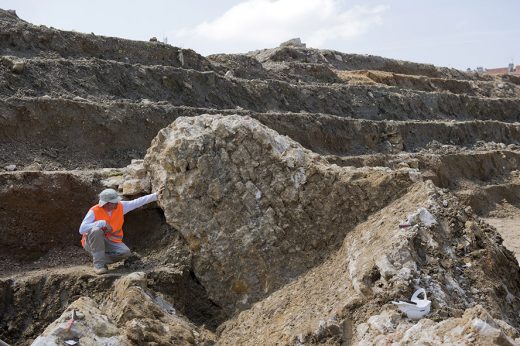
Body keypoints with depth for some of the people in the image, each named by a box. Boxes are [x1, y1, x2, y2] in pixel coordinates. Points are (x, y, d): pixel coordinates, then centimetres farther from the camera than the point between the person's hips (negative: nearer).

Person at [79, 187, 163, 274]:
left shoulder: (120, 206, -8)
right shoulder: (94, 211, -21)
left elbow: (138, 202, -4)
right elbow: (82, 230, -30)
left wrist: (156, 195, -8)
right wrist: (102, 223, -35)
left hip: (110, 243, 4)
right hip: (93, 242, -3)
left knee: (126, 252, -24)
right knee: (96, 230, -37)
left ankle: (102, 260, -1)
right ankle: (98, 264, -26)